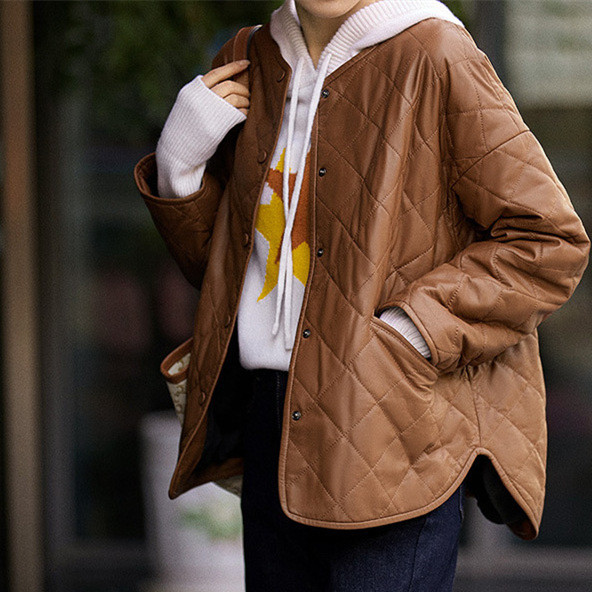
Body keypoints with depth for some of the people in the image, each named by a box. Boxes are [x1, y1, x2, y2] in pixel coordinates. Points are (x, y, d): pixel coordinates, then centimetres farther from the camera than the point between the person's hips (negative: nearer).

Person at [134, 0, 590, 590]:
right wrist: (180, 160, 3)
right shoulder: (247, 70, 12)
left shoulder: (434, 61, -7)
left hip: (396, 434, -6)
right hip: (272, 424, 6)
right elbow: (215, 264, 21)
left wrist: (412, 332, -15)